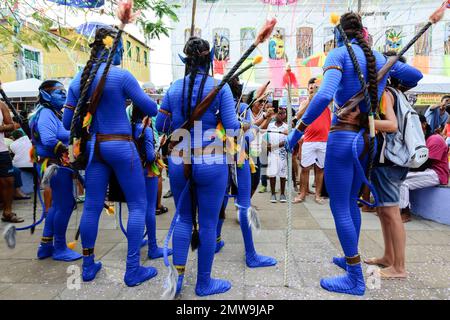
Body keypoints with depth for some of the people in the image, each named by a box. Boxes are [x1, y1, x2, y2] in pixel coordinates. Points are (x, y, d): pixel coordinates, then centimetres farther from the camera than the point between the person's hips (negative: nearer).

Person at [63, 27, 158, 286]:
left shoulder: (79, 80, 9)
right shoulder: (121, 75, -9)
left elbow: (68, 122, 11)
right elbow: (151, 110, -5)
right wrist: (148, 98, 17)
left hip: (94, 146, 6)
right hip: (120, 146, -6)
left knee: (92, 205, 13)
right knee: (138, 205, 3)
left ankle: (88, 266, 26)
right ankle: (133, 270, 8)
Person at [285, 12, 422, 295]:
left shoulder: (339, 54, -6)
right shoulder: (380, 57, 14)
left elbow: (324, 95, -23)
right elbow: (416, 76, 27)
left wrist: (297, 131, -20)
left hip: (343, 137, -7)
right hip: (366, 139, 7)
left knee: (339, 207, 2)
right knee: (351, 203, 21)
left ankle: (356, 280, 12)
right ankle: (351, 259, 37)